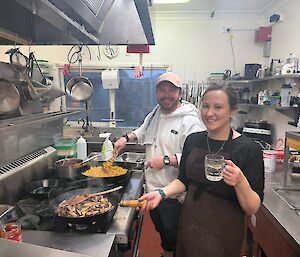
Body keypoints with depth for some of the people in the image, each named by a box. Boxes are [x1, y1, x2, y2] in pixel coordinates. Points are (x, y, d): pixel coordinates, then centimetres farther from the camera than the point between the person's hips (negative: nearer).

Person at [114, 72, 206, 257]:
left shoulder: (190, 121, -20)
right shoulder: (154, 114, 5)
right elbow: (144, 130, 28)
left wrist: (167, 160, -30)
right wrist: (127, 138, 15)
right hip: (152, 188, 8)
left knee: (174, 237, 10)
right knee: (161, 230, 28)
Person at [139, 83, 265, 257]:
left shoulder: (249, 149, -18)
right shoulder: (193, 140, -4)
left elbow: (253, 208, -15)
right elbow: (184, 180, 6)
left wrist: (240, 182, -33)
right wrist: (162, 193, -11)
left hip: (222, 235, -4)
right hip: (189, 225, 5)